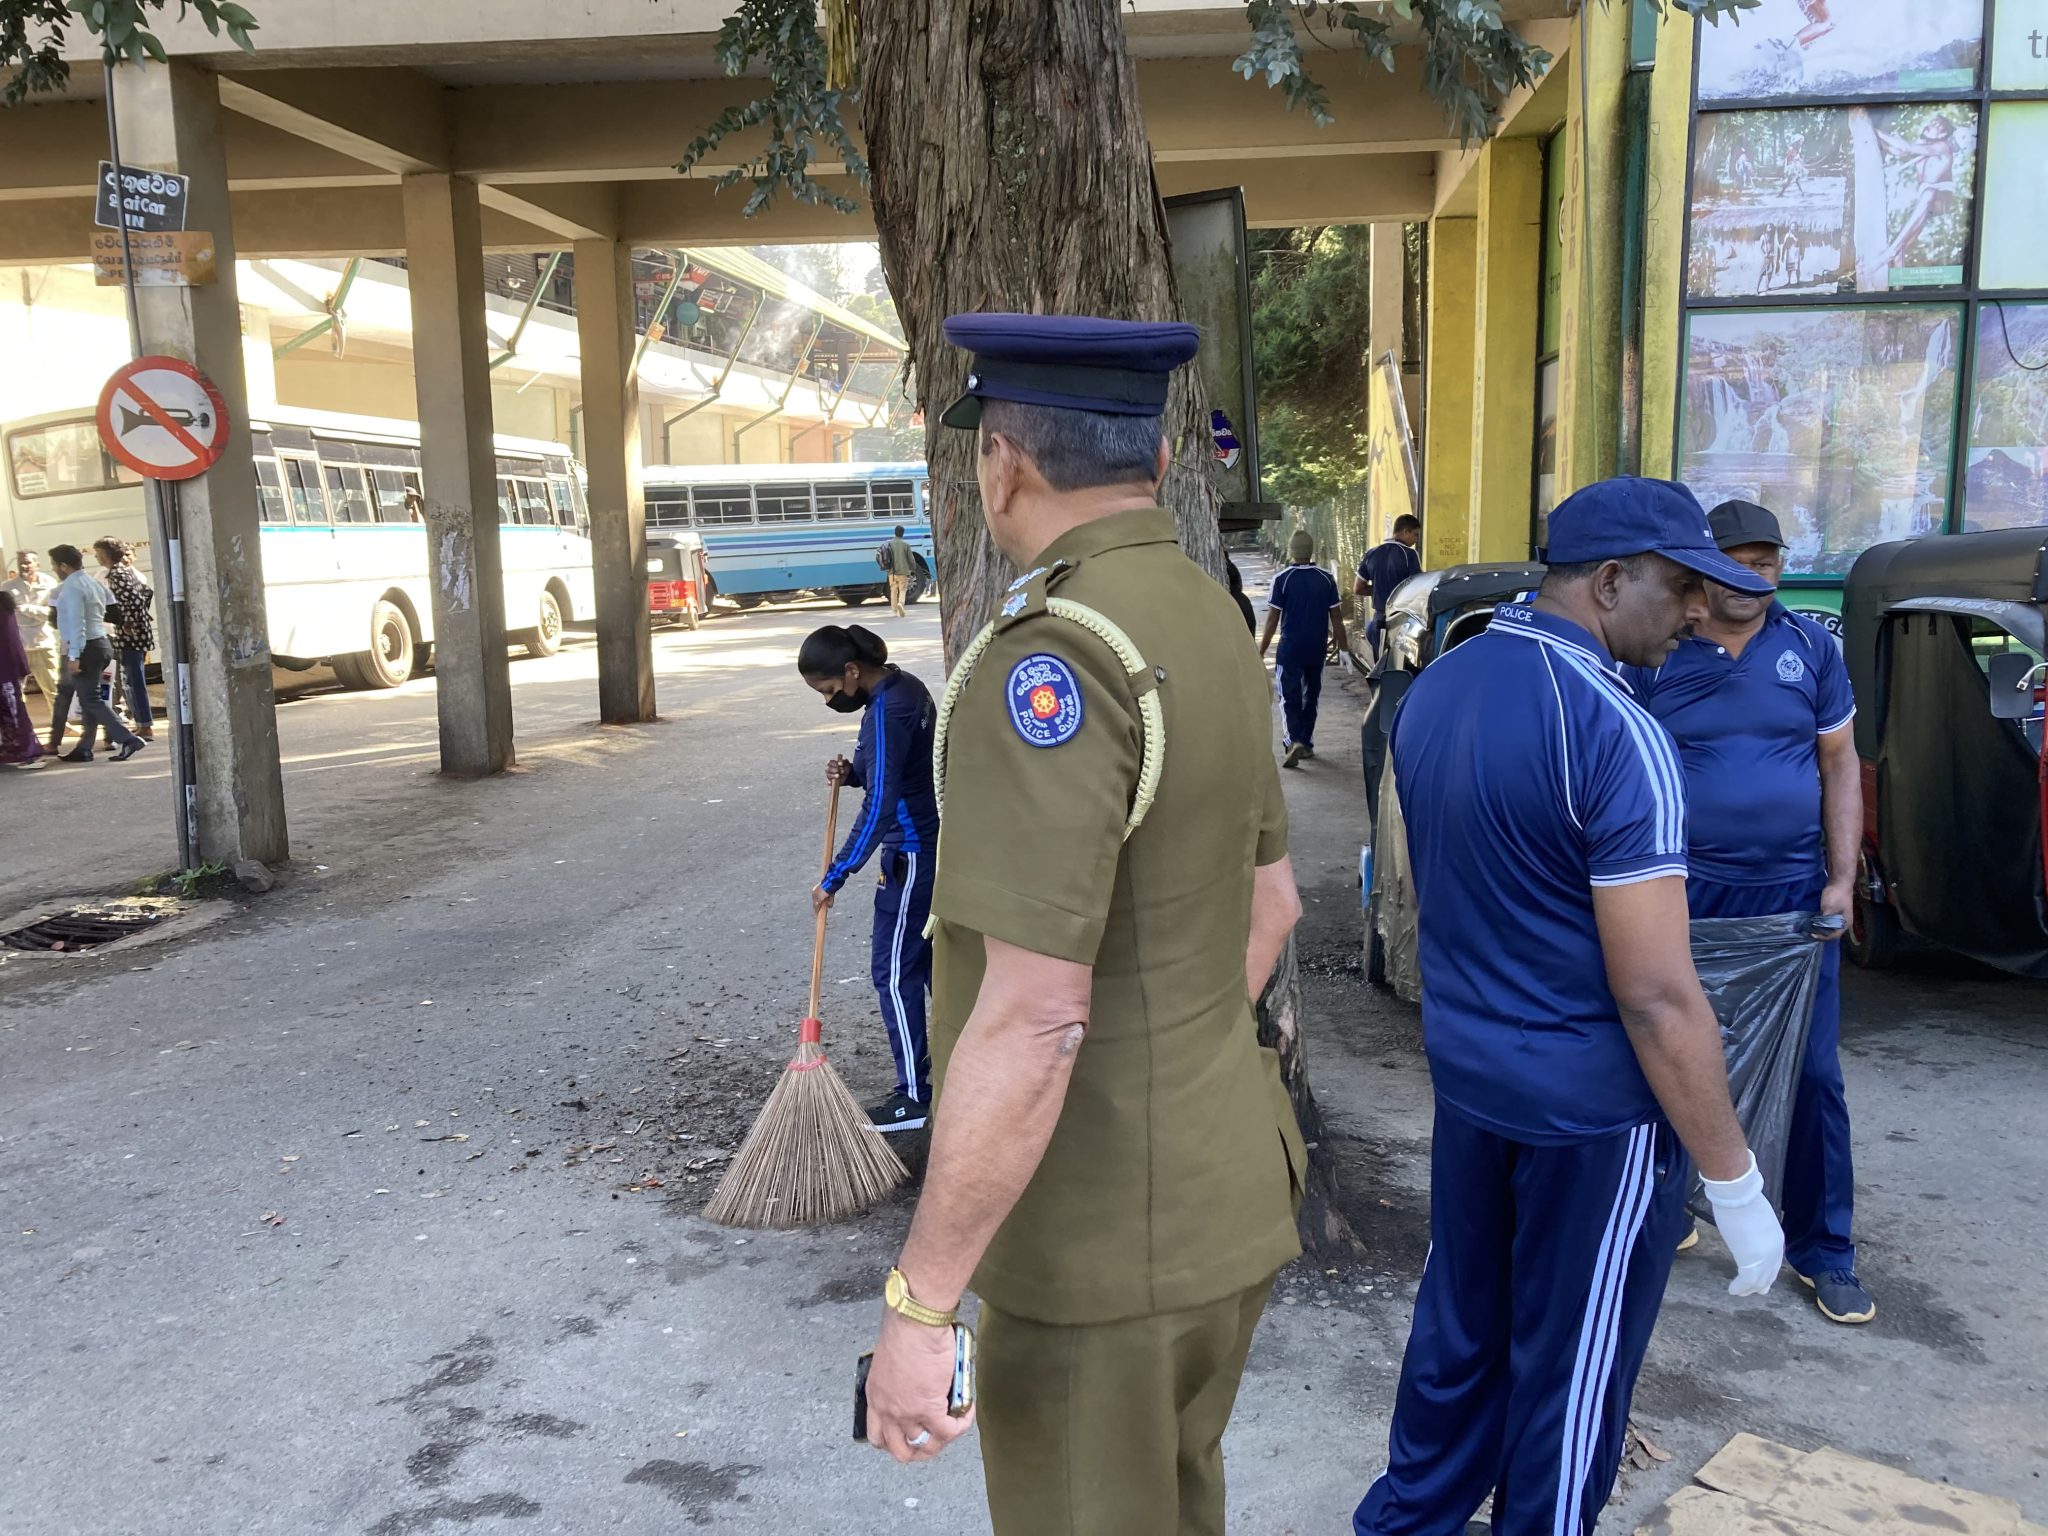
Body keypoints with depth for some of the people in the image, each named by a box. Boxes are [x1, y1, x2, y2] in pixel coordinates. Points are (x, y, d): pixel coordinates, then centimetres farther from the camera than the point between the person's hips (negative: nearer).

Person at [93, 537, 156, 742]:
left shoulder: (117, 574, -13)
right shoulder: (126, 570, 15)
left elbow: (135, 600, -23)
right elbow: (147, 592, 20)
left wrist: (129, 623, -15)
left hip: (129, 634, -10)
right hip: (130, 634, 10)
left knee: (134, 680, -6)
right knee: (128, 679, 16)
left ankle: (145, 727, -3)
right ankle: (140, 721, 21)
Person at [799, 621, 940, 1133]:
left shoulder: (886, 711, -23)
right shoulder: (903, 686, 7)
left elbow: (878, 808, -27)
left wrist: (835, 878, -22)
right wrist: (851, 773, 0)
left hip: (912, 854, -10)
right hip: (931, 844, 10)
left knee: (894, 971, -2)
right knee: (928, 957, 19)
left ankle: (914, 1097, 5)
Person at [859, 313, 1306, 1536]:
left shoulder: (1054, 661, -26)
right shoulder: (1210, 625, 4)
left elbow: (1031, 1020, -29)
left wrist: (919, 1306, -22)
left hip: (1102, 1234, -9)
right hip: (1225, 1186, 9)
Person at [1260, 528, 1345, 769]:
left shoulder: (1282, 579, -10)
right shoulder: (1326, 579, 0)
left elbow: (1272, 618, -9)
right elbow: (1336, 617, 2)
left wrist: (1261, 650, -1)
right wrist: (1341, 647, 11)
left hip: (1290, 648, -3)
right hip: (1317, 649, 3)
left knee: (1290, 697, 0)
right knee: (1310, 695, 16)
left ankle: (1295, 741, -19)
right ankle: (1307, 743, 22)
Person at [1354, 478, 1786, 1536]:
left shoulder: (1435, 689, 2)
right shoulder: (1614, 734, -23)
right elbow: (1657, 997, -22)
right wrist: (1735, 1184, -13)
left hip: (1465, 1072, 8)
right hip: (1591, 1109, -8)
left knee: (1460, 1319, 23)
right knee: (1570, 1367, 12)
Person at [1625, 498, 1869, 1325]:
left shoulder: (1812, 648, 3)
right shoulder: (1654, 656, -2)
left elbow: (1840, 766, 6)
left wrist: (1842, 878, 0)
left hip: (1793, 889, 1)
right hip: (1686, 891, -1)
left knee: (1813, 1075, 5)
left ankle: (1822, 1251, 19)